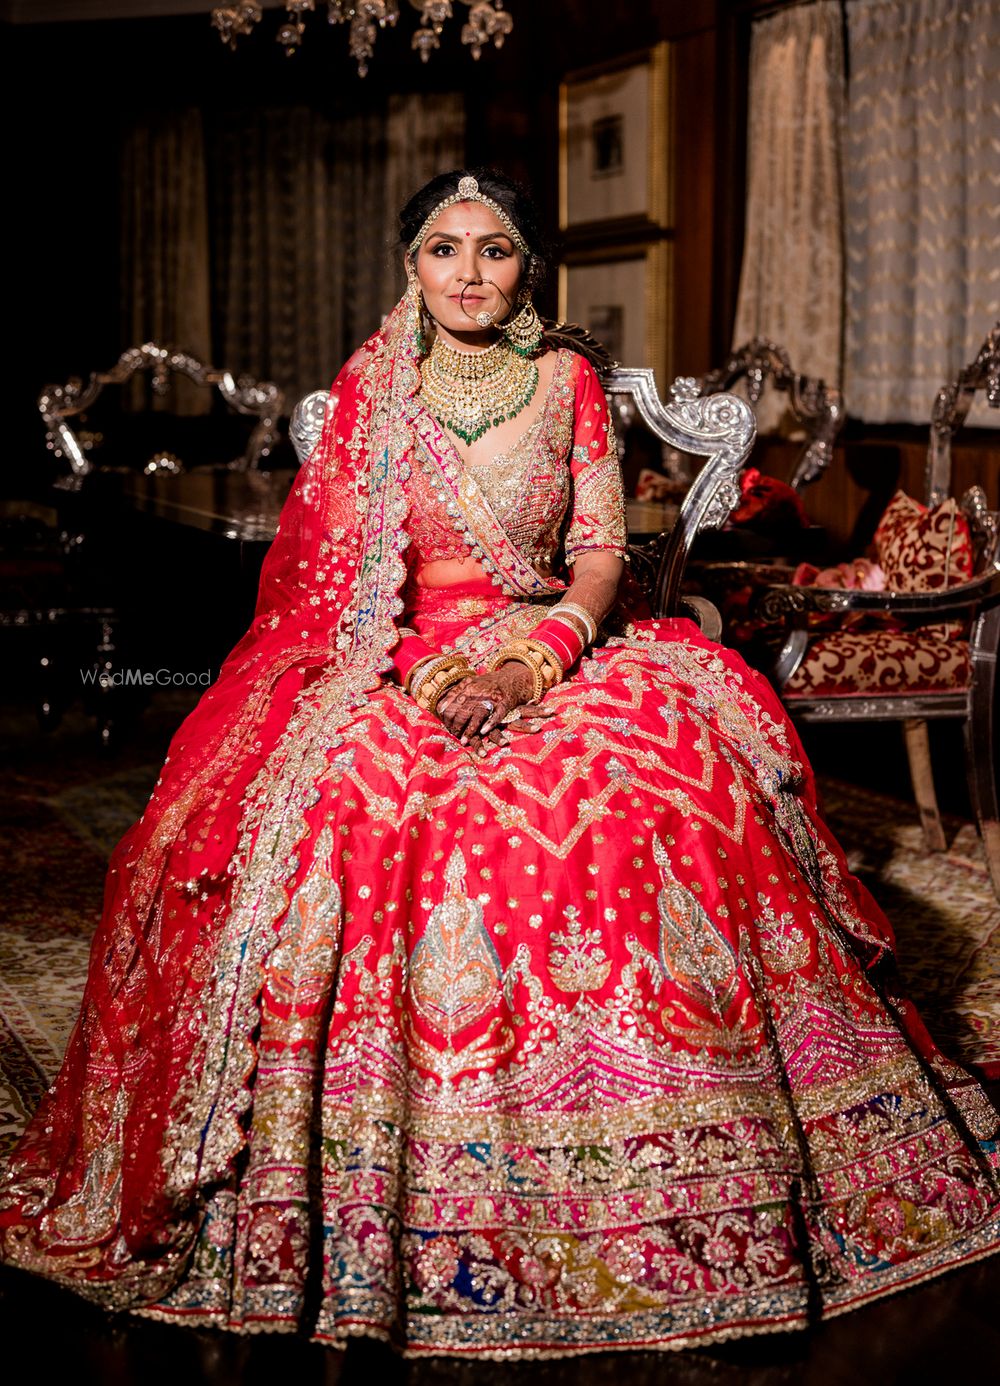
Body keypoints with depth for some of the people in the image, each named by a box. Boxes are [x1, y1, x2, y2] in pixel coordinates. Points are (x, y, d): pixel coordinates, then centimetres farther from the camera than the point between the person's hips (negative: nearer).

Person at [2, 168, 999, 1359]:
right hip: (394, 668, -1)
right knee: (355, 792, -31)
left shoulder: (568, 381, 9)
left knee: (677, 762, -26)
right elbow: (332, 569, 4)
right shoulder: (370, 387, 8)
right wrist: (414, 679, -13)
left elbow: (601, 555, 5)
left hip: (554, 649, 1)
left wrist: (532, 662, -14)